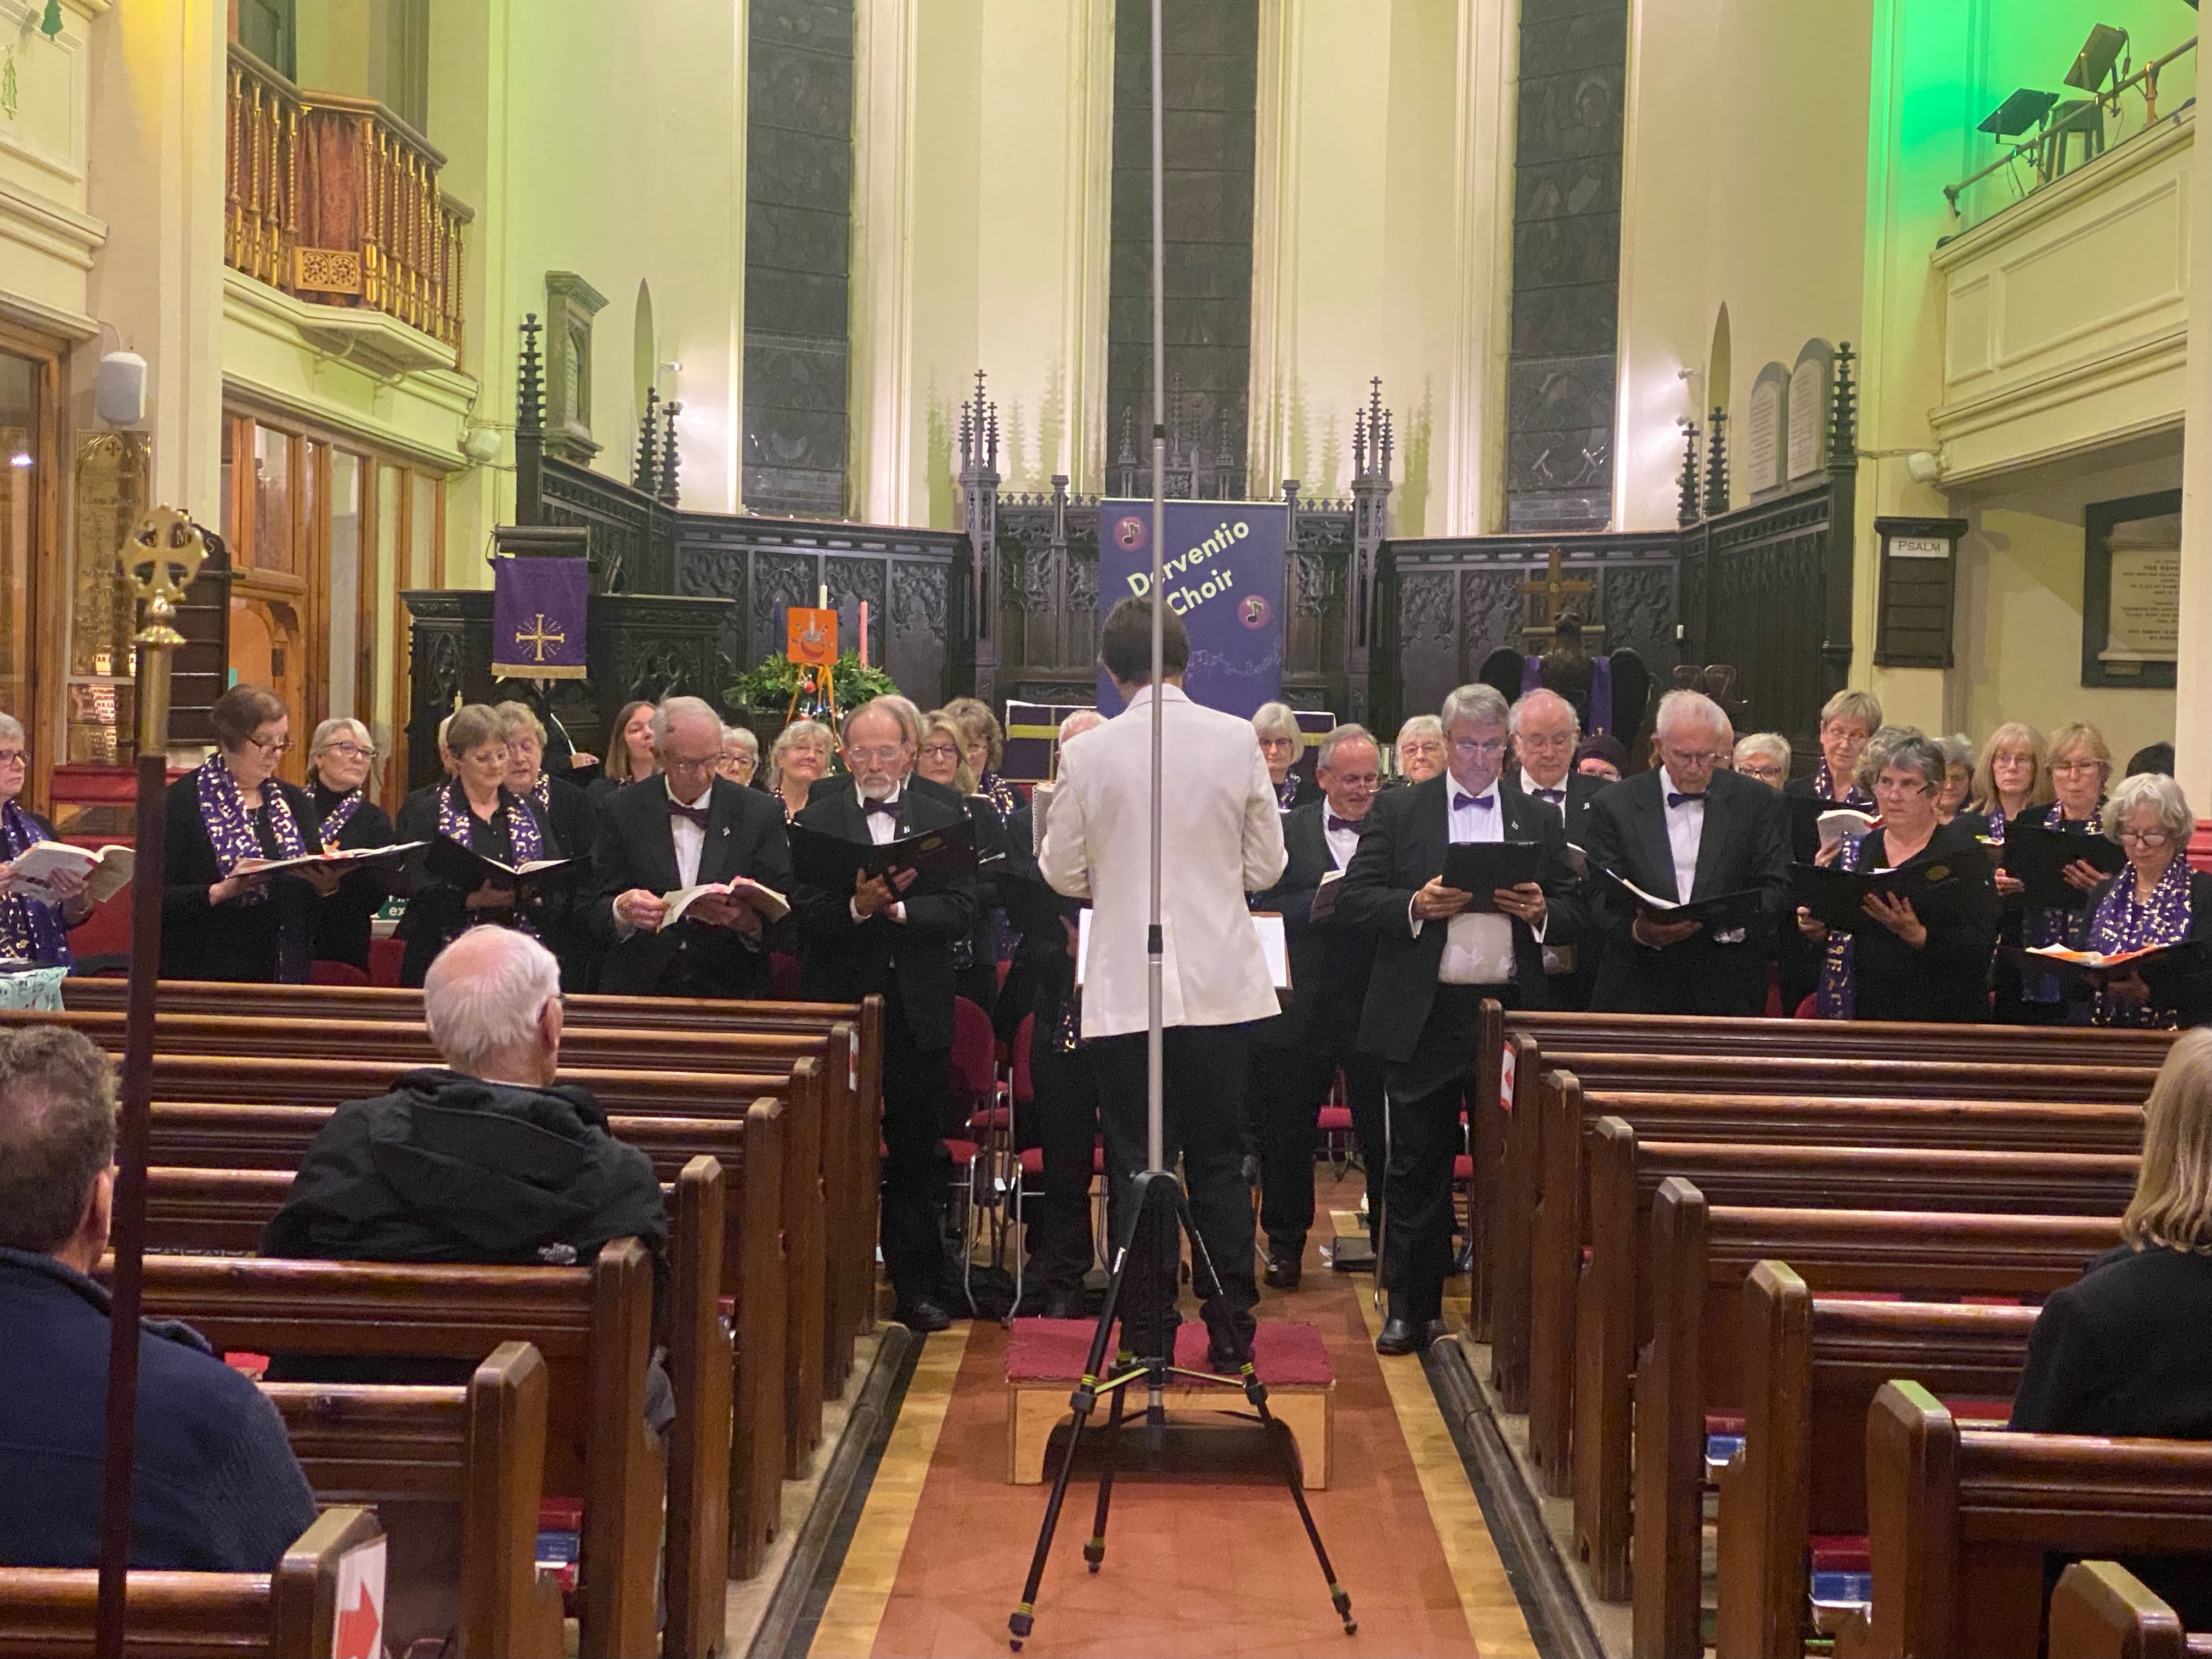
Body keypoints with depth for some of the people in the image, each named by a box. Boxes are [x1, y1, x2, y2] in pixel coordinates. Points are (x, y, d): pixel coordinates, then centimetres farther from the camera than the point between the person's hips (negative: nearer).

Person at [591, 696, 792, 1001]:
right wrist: (623, 910, -18)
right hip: (640, 990, 3)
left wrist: (750, 921, -17)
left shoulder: (758, 812, 8)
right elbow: (595, 914, 5)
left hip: (733, 991, -2)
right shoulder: (620, 812, 9)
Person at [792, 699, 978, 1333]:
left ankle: (916, 1285, 15)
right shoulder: (815, 821, 3)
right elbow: (804, 914, -8)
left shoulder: (944, 821, 6)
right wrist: (858, 906, -25)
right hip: (839, 1007, -1)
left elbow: (962, 912, -6)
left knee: (917, 1157, 7)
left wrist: (897, 907, -20)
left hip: (918, 1014, 1)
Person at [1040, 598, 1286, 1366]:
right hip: (1220, 985, 1)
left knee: (1136, 1162, 7)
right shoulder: (1237, 740, -3)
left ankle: (1149, 1337, 11)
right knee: (1220, 1161, 10)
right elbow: (1266, 867, 3)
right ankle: (1231, 1334, 14)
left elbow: (1062, 873, 1)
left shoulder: (1086, 754, -6)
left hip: (1125, 989, -1)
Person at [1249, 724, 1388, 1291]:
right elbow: (1269, 909, -3)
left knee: (1383, 1131, 5)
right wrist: (1326, 899, -17)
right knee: (1286, 1132, 8)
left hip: (1375, 1006, -1)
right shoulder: (1289, 831, 7)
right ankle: (1285, 1245, 21)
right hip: (1302, 1005, 1)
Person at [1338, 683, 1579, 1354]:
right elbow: (1354, 901, -1)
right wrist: (1415, 906, -17)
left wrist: (1540, 911, -11)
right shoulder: (1398, 812, 6)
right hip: (1424, 1016, -2)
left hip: (1511, 1013, 2)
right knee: (1416, 1167, 3)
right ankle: (1411, 1307, 12)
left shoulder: (1538, 821, 13)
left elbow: (1575, 914, 10)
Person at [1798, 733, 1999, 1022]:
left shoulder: (1962, 850, -3)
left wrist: (1918, 936, -27)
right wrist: (1816, 930, -8)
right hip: (1862, 1012, 4)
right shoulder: (1856, 850, 11)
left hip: (1938, 1018, -4)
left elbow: (1981, 945, -13)